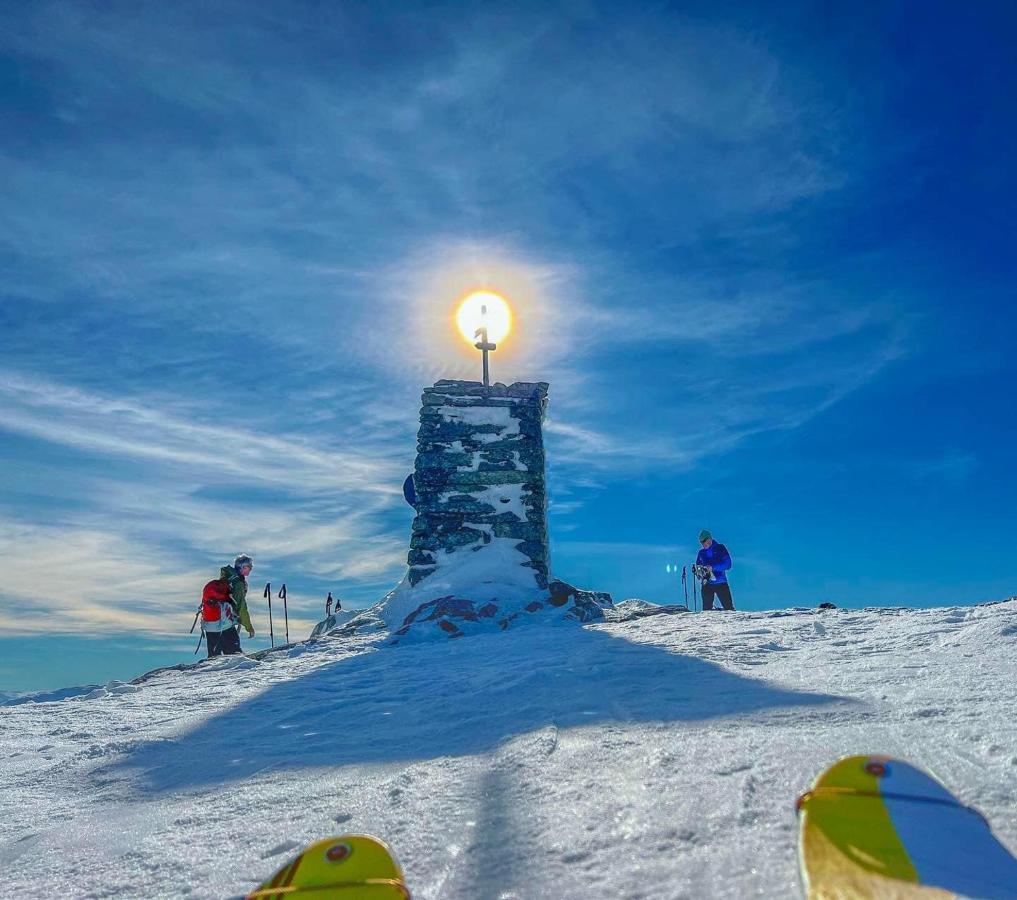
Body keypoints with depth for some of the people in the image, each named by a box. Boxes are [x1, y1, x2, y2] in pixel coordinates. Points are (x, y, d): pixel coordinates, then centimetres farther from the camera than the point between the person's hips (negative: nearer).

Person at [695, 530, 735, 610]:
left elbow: (727, 564, -7)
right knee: (706, 609, 3)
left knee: (728, 608, -6)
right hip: (706, 584, 4)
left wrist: (713, 567, -18)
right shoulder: (701, 553, 13)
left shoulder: (720, 548, 1)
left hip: (721, 583, -4)